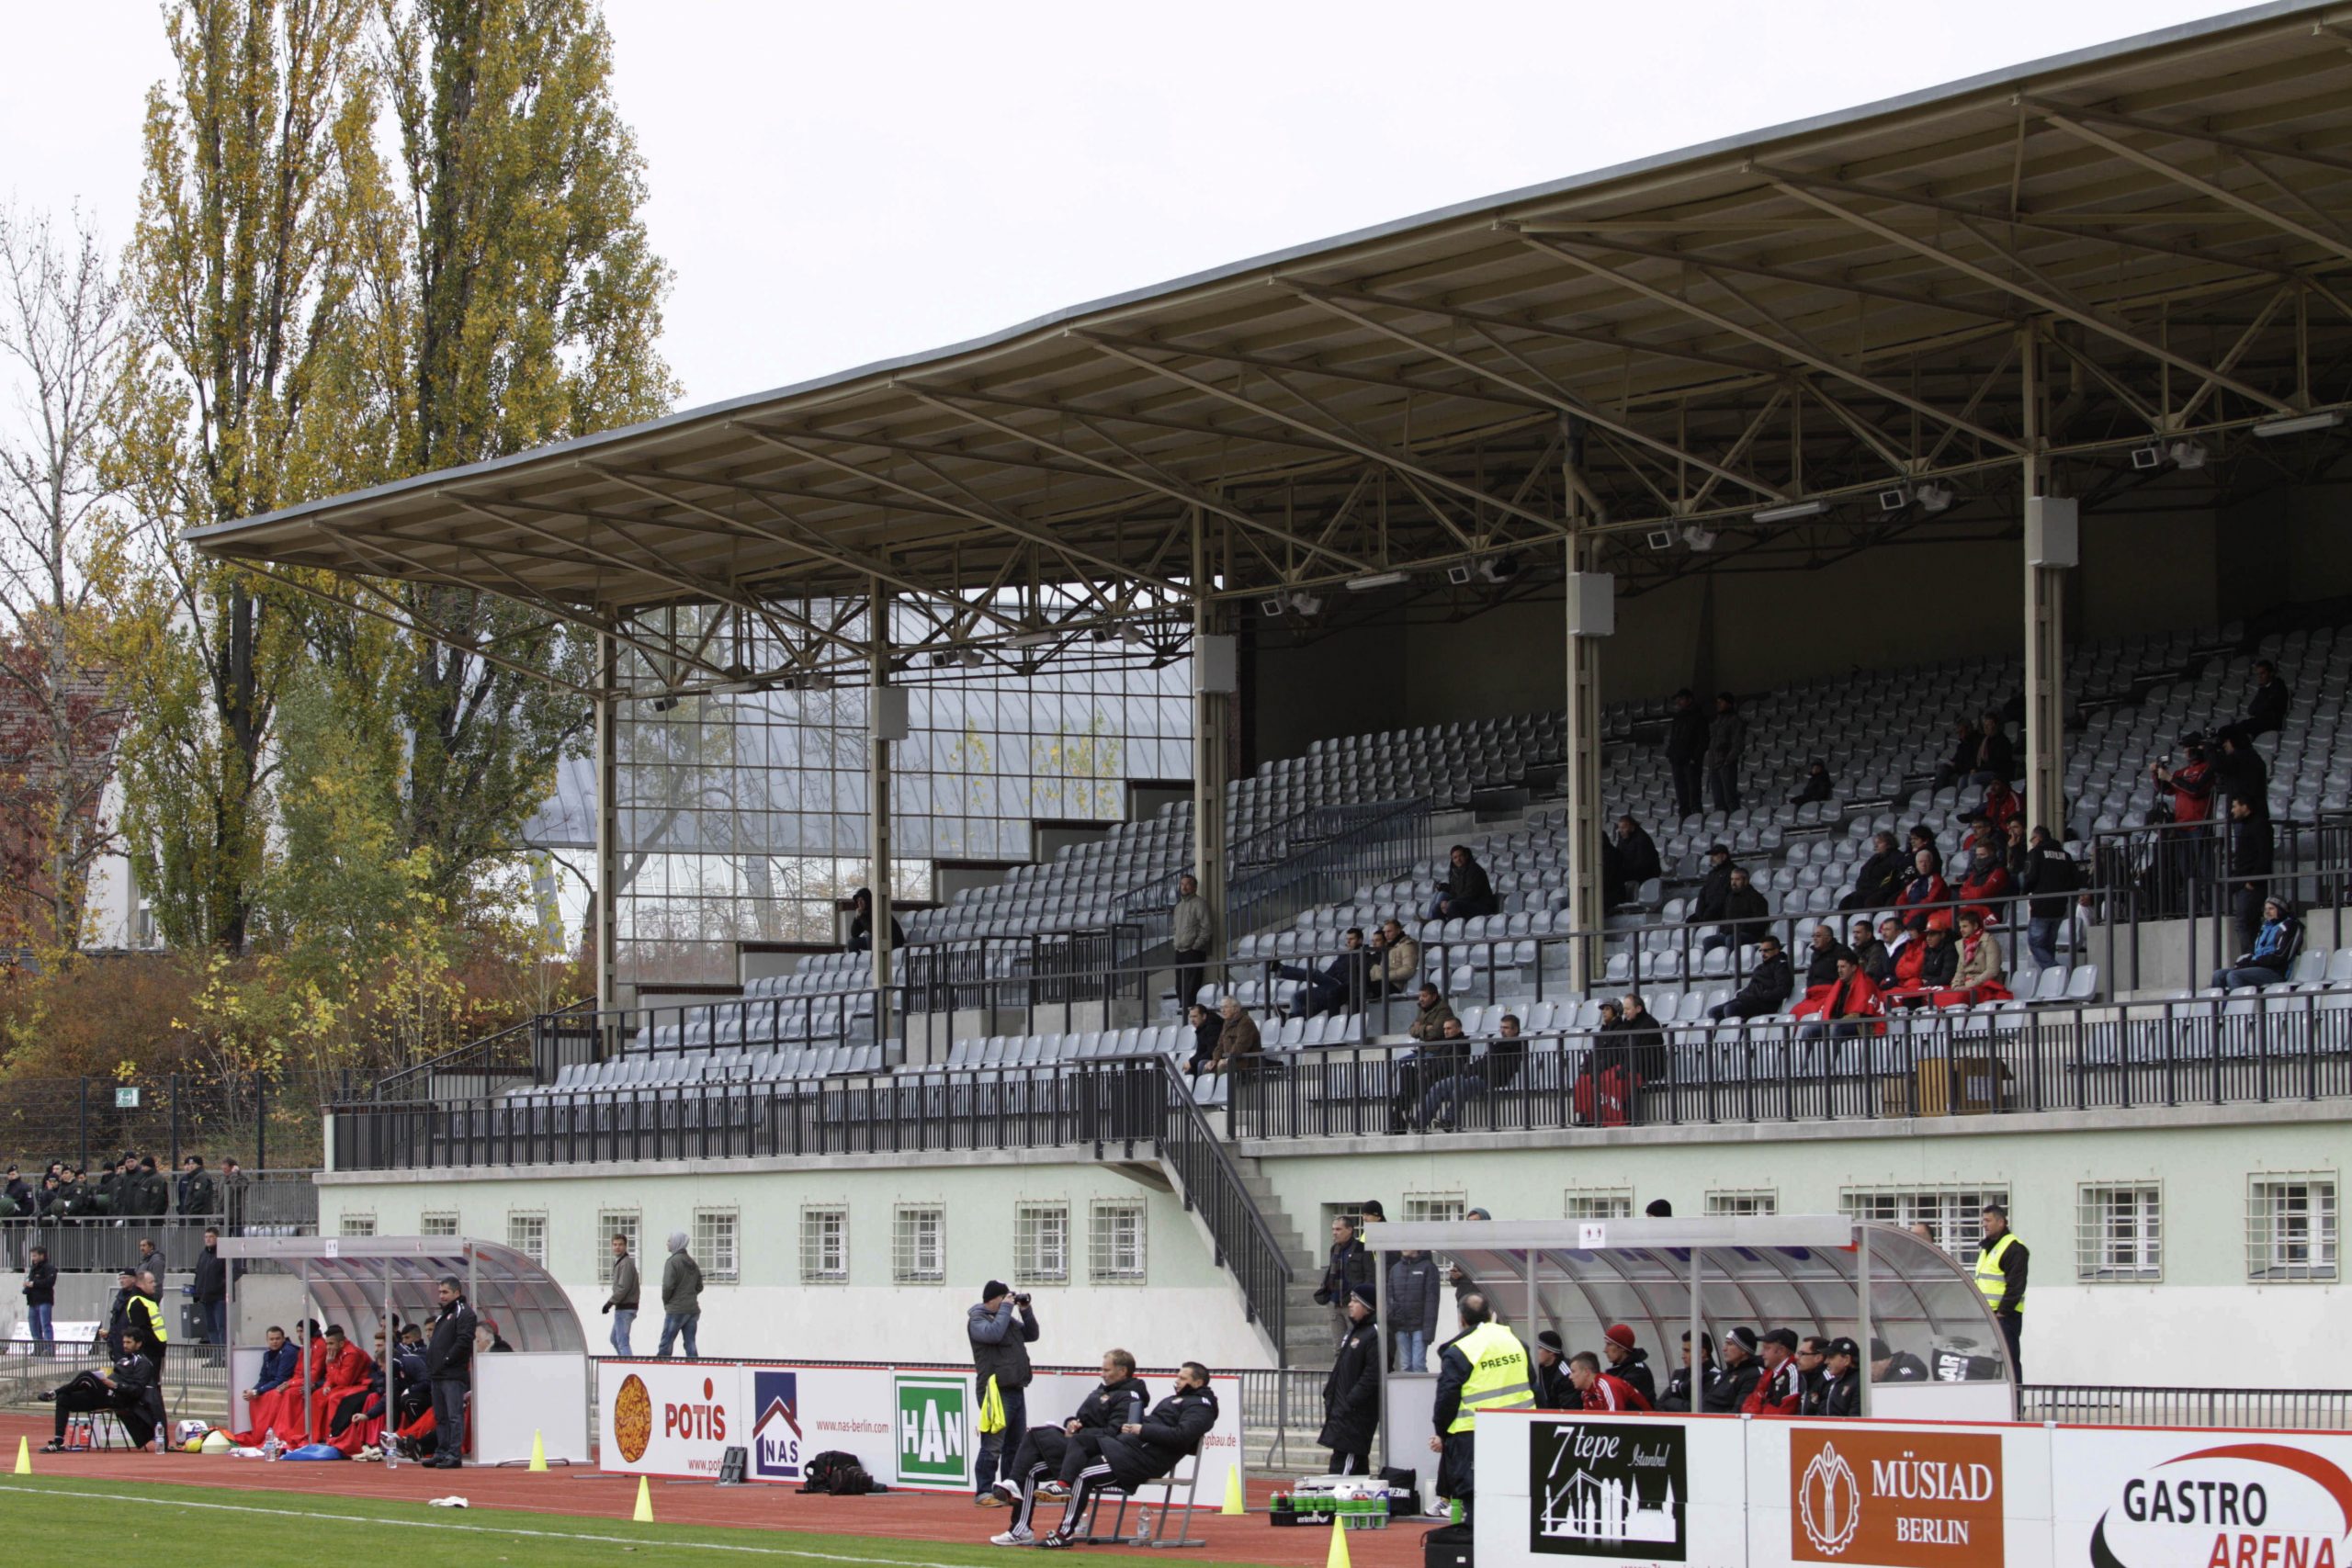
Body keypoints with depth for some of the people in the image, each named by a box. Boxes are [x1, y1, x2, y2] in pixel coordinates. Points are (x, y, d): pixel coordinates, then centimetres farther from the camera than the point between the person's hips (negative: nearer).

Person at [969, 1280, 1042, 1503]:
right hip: (996, 1391, -8)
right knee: (992, 1446, -11)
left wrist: (1026, 1311, 10)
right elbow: (993, 1333, -22)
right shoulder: (977, 1319, -3)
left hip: (1016, 1390, 8)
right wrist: (1006, 1308, -12)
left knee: (1016, 1446, 10)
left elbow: (1032, 1335, 22)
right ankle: (983, 1493, -9)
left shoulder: (1008, 1319, 21)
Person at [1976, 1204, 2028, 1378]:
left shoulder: (2014, 1248, -10)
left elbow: (2016, 1285, -16)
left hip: (2004, 1315, -10)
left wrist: (2002, 1312, -19)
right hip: (1986, 1314, 10)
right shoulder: (1986, 1247, 20)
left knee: (2009, 1359, -10)